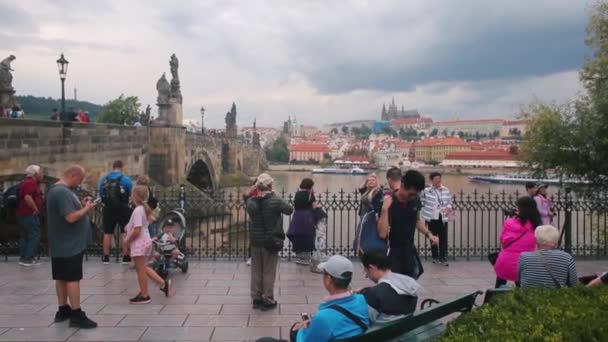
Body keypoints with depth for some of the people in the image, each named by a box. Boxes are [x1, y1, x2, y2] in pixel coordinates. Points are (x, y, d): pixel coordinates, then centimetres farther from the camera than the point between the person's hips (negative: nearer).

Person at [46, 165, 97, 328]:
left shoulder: (57, 189, 13)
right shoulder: (62, 192, -22)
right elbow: (71, 217, -27)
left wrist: (81, 204, 5)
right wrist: (86, 209, -12)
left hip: (62, 244, 10)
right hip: (69, 245, -10)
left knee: (62, 277, 15)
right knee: (72, 278, -6)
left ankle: (63, 310, 23)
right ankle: (76, 315, -1)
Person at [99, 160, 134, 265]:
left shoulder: (104, 179, 2)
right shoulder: (126, 179, -9)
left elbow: (101, 194, 10)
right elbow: (132, 194, -4)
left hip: (108, 209, 3)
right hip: (122, 208, -3)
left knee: (107, 232, 10)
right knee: (124, 232, 5)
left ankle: (106, 257, 15)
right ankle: (125, 257, 6)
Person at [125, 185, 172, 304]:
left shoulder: (137, 211, -20)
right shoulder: (144, 208, 9)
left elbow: (136, 231, -24)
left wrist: (127, 240, -10)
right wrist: (128, 227, 12)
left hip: (139, 243, -10)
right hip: (145, 241, 10)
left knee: (140, 270, 2)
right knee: (143, 268, 19)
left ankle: (144, 296, 12)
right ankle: (163, 283, 17)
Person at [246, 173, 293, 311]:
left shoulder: (250, 202, -7)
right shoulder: (276, 201, -18)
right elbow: (290, 210, -4)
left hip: (255, 242, 4)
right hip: (271, 242, -3)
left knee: (256, 271, 16)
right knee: (269, 272, 7)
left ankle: (256, 298, 26)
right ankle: (268, 301, 15)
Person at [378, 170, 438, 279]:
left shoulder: (416, 200, -5)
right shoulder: (389, 203, -21)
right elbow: (382, 233, -28)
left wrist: (428, 234, 5)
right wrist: (385, 209, -33)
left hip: (409, 251, 6)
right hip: (392, 253, -5)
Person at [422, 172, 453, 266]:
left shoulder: (446, 190, 0)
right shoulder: (426, 191, -7)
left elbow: (449, 201, 9)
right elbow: (422, 203, -1)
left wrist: (449, 207, -12)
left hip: (442, 218, 1)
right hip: (431, 218, -1)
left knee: (443, 239, -1)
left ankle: (443, 258, 6)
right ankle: (435, 257, 22)